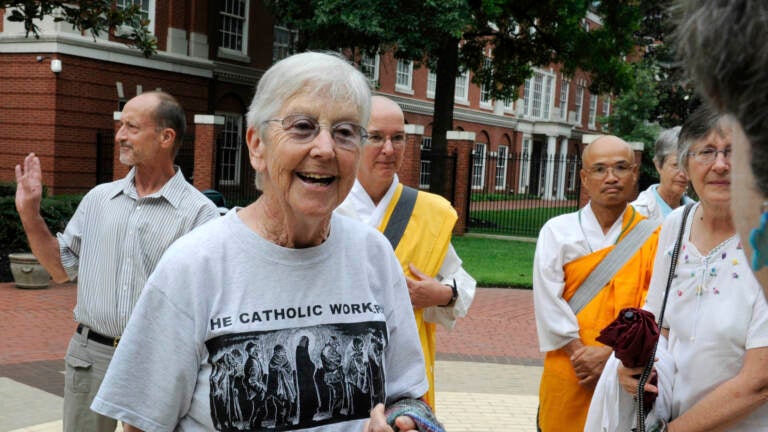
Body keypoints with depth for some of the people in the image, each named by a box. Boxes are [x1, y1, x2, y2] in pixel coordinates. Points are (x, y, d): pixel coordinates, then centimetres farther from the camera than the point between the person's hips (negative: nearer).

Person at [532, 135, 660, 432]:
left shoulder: (652, 236, 1)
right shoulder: (558, 231, 1)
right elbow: (548, 300, -5)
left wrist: (612, 353, -14)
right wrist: (579, 352, -12)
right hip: (568, 373, 0)